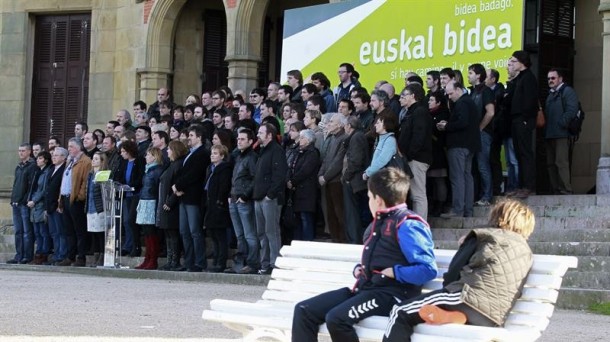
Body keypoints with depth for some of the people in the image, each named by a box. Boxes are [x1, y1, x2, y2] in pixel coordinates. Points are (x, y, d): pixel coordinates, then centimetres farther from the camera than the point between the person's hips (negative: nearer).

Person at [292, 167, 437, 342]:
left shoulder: (407, 225, -10)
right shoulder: (377, 224, 22)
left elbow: (428, 269, -21)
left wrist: (394, 273, -16)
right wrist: (359, 269, 15)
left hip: (390, 294, -10)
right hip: (364, 288, 10)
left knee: (337, 318, -33)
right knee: (304, 310, -3)